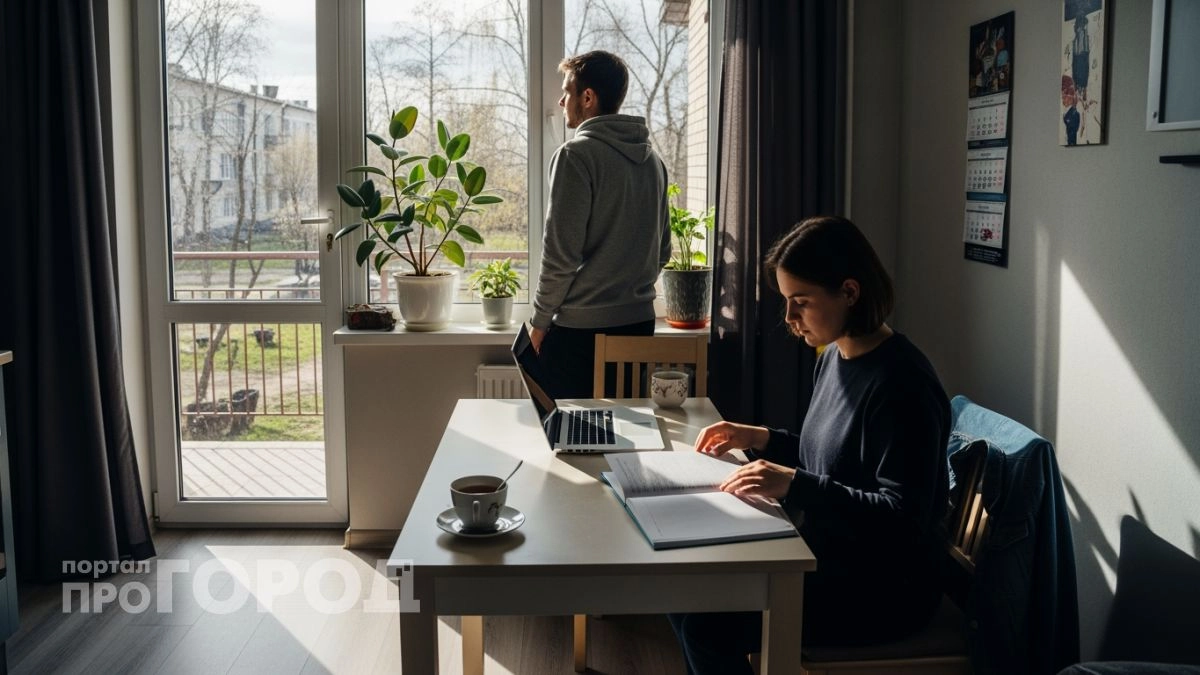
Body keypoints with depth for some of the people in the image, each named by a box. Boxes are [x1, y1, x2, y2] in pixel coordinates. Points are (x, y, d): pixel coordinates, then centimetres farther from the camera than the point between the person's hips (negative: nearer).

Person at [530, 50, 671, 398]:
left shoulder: (577, 154, -12)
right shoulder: (652, 159, 10)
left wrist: (540, 320, -5)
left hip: (579, 328, -7)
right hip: (639, 321, 7)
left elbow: (561, 252, -15)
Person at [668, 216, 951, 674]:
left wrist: (795, 485, -31)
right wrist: (763, 440, 2)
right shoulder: (834, 357, 5)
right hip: (828, 561, 9)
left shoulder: (901, 383, -22)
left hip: (884, 590, -9)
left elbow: (902, 519, -25)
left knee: (709, 622, -16)